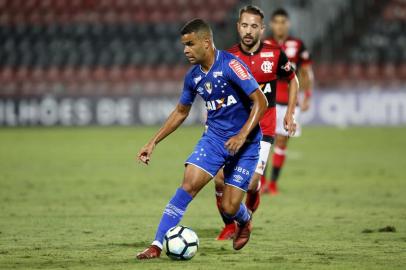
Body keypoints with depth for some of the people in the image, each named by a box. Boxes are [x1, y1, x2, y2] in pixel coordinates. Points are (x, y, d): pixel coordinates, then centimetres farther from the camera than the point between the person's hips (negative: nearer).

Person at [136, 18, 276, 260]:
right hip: (214, 137, 5)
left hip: (245, 142, -5)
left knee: (229, 207, -5)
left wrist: (242, 135, -28)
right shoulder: (193, 76, 2)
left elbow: (261, 101, -19)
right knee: (188, 185, -15)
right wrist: (153, 143, 14)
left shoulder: (230, 65, -18)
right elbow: (181, 112, 18)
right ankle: (157, 245, -14)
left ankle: (245, 222, 34)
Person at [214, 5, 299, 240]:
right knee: (220, 179, -8)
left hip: (262, 129, -2)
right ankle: (229, 226, 15)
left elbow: (293, 80, 12)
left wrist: (290, 113, 7)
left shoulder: (275, 55, -5)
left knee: (252, 183, -14)